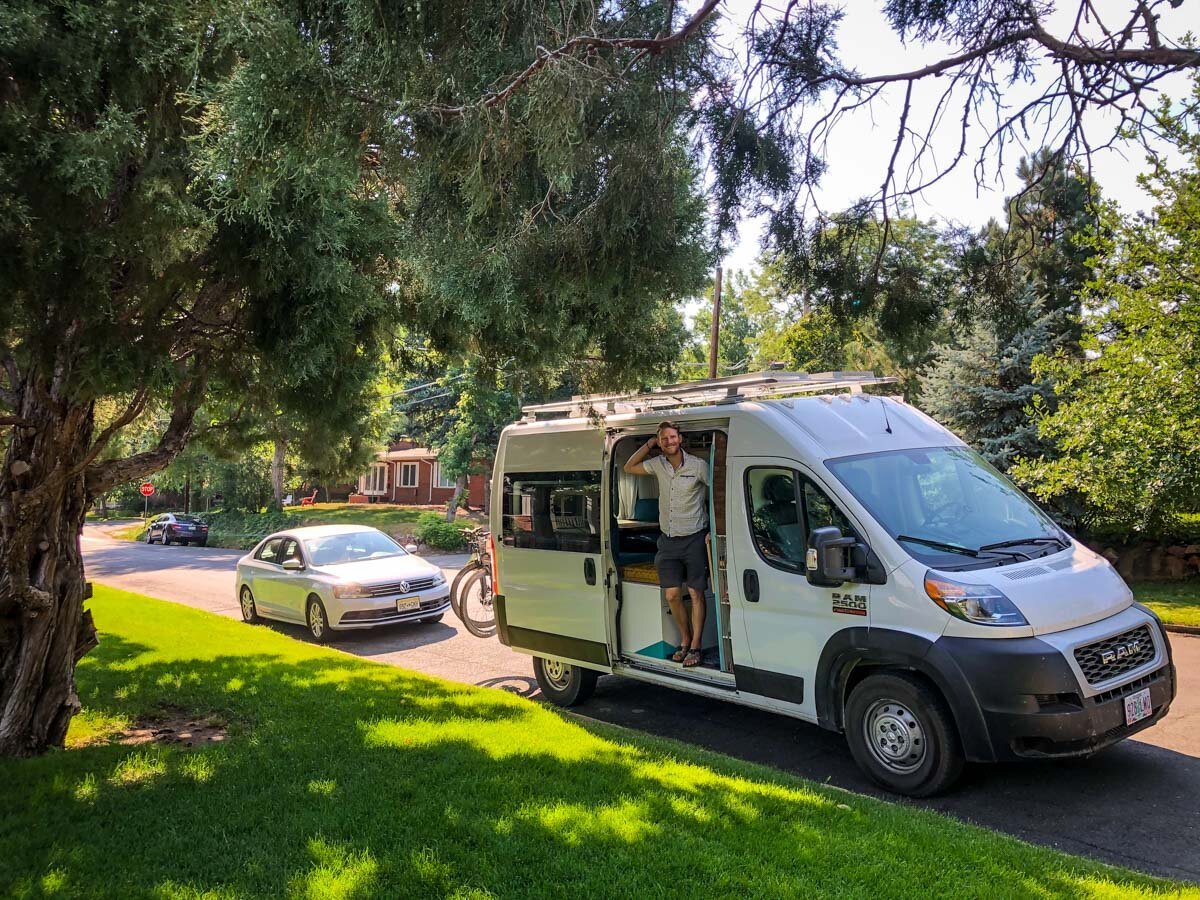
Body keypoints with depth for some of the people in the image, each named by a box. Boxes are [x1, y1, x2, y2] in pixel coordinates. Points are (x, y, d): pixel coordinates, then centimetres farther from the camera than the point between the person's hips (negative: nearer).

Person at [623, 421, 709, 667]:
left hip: (694, 539, -4)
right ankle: (685, 640, 24)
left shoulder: (698, 465, -9)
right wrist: (648, 444, 4)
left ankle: (695, 646, 12)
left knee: (696, 594, 2)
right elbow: (629, 467, 16)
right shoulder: (658, 465, 3)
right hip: (667, 540, 4)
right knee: (672, 595, 4)